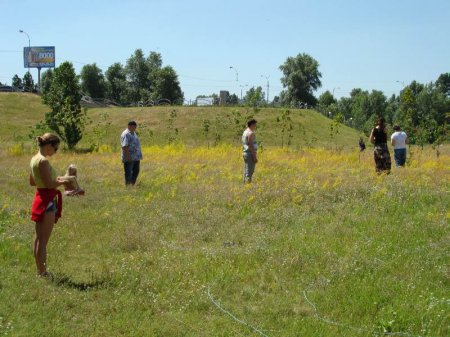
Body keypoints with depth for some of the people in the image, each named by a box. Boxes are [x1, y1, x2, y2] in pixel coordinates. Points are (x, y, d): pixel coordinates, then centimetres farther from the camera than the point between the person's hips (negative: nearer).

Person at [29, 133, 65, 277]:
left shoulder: (34, 159, 9)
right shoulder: (43, 161, -20)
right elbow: (49, 184, -22)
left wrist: (55, 179, 15)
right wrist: (63, 182, -6)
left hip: (39, 199, 10)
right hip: (47, 202, -10)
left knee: (38, 238, 15)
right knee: (43, 240, -3)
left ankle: (40, 270, 25)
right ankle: (42, 272, 3)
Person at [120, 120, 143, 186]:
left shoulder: (133, 133, 16)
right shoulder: (126, 134, -15)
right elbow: (124, 146, -22)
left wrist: (139, 155, 23)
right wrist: (128, 156, -27)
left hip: (136, 158, 10)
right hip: (129, 158, -10)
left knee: (136, 171, 13)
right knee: (128, 173, -3)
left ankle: (132, 185, 21)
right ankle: (128, 185, 3)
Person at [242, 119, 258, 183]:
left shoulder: (245, 132, 16)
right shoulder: (251, 133, -15)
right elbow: (251, 146, -20)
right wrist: (254, 157, -20)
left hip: (245, 153, 10)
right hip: (251, 154, -10)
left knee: (246, 171, 11)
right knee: (249, 172, -10)